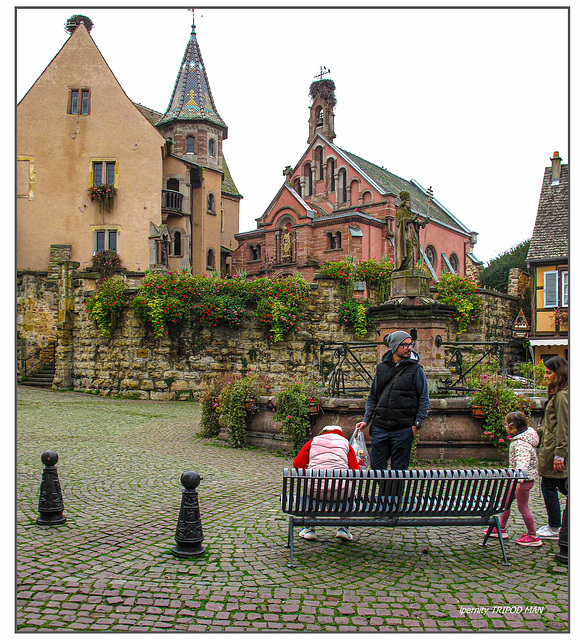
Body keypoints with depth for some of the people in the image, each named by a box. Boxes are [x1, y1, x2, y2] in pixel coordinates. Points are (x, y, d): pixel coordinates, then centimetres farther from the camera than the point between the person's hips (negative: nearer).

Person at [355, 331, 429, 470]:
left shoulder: (416, 369, 0)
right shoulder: (381, 367, 9)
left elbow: (424, 400, 0)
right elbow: (372, 397, 15)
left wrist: (417, 424, -10)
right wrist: (366, 420, 5)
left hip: (404, 429, -3)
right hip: (380, 428, 3)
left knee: (399, 469, 4)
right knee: (376, 467, 7)